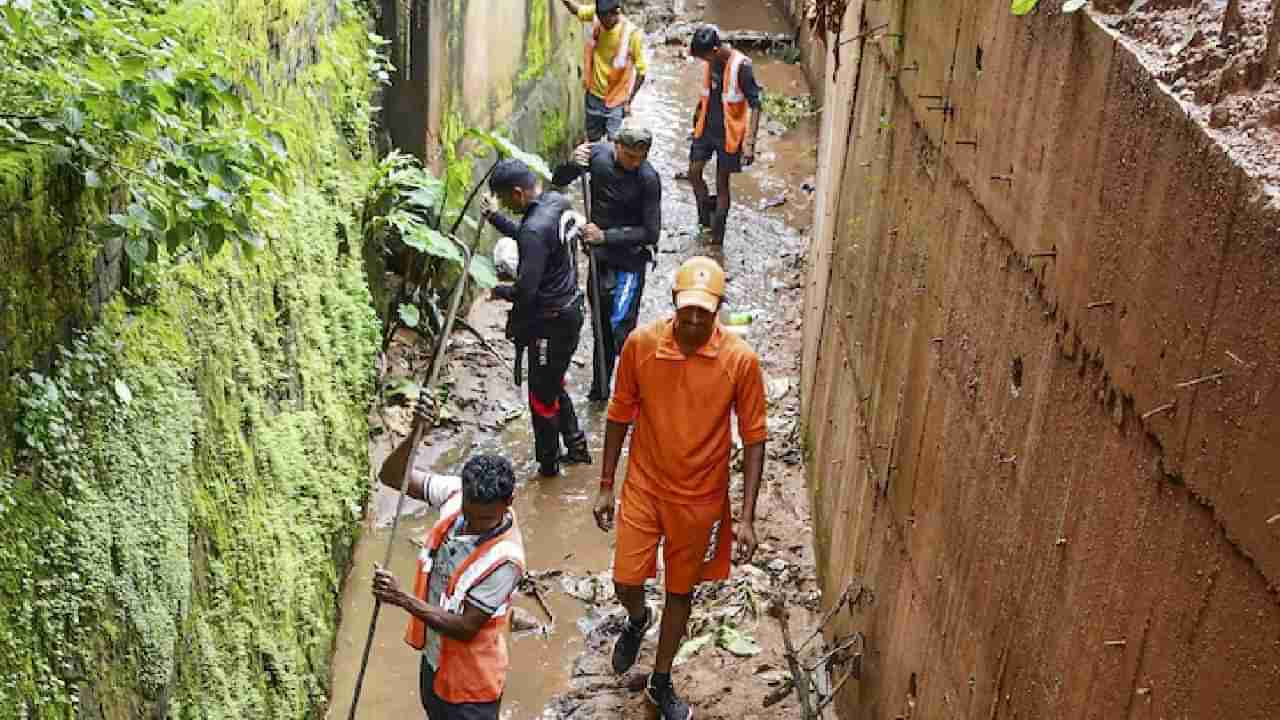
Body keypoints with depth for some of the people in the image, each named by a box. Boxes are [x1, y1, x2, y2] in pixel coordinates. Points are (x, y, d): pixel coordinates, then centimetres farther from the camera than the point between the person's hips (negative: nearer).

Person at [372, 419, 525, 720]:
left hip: (469, 677, -7)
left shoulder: (504, 559, -34)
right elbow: (391, 476, -13)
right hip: (434, 656, 7)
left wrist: (402, 598, -36)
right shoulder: (456, 493, -16)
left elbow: (465, 628, -28)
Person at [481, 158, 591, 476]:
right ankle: (576, 446, 37)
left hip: (551, 322, -9)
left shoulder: (536, 228, -29)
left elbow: (525, 291, -29)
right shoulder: (557, 201, -1)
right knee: (554, 386, 25)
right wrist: (495, 217, 11)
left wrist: (498, 290, -10)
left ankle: (548, 465, 24)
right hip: (569, 310, 9)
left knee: (542, 396, 8)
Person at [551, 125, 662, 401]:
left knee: (621, 327, -13)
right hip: (599, 254, 5)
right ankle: (600, 388, 33)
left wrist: (606, 236, -24)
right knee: (601, 323, 17)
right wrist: (573, 164, -20)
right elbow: (558, 181, 2)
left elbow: (650, 233, -18)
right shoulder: (599, 153, -8)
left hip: (629, 260, -5)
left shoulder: (648, 178, -20)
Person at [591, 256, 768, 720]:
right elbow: (620, 415, 0)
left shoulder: (740, 360, -18)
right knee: (626, 582, 1)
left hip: (701, 498, -1)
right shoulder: (640, 344, -13)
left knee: (680, 591, 13)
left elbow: (753, 438, -10)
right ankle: (638, 620, 40)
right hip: (644, 487, 1)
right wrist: (605, 486, 2)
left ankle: (661, 682, 36)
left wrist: (746, 517, -12)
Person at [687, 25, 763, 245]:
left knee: (722, 184, 5)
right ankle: (706, 211, 37)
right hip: (706, 128, 6)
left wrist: (749, 142, -27)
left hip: (728, 134, -6)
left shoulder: (741, 66, -23)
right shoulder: (712, 61, -4)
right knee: (694, 174, 10)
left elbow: (755, 105, -22)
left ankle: (717, 239, 17)